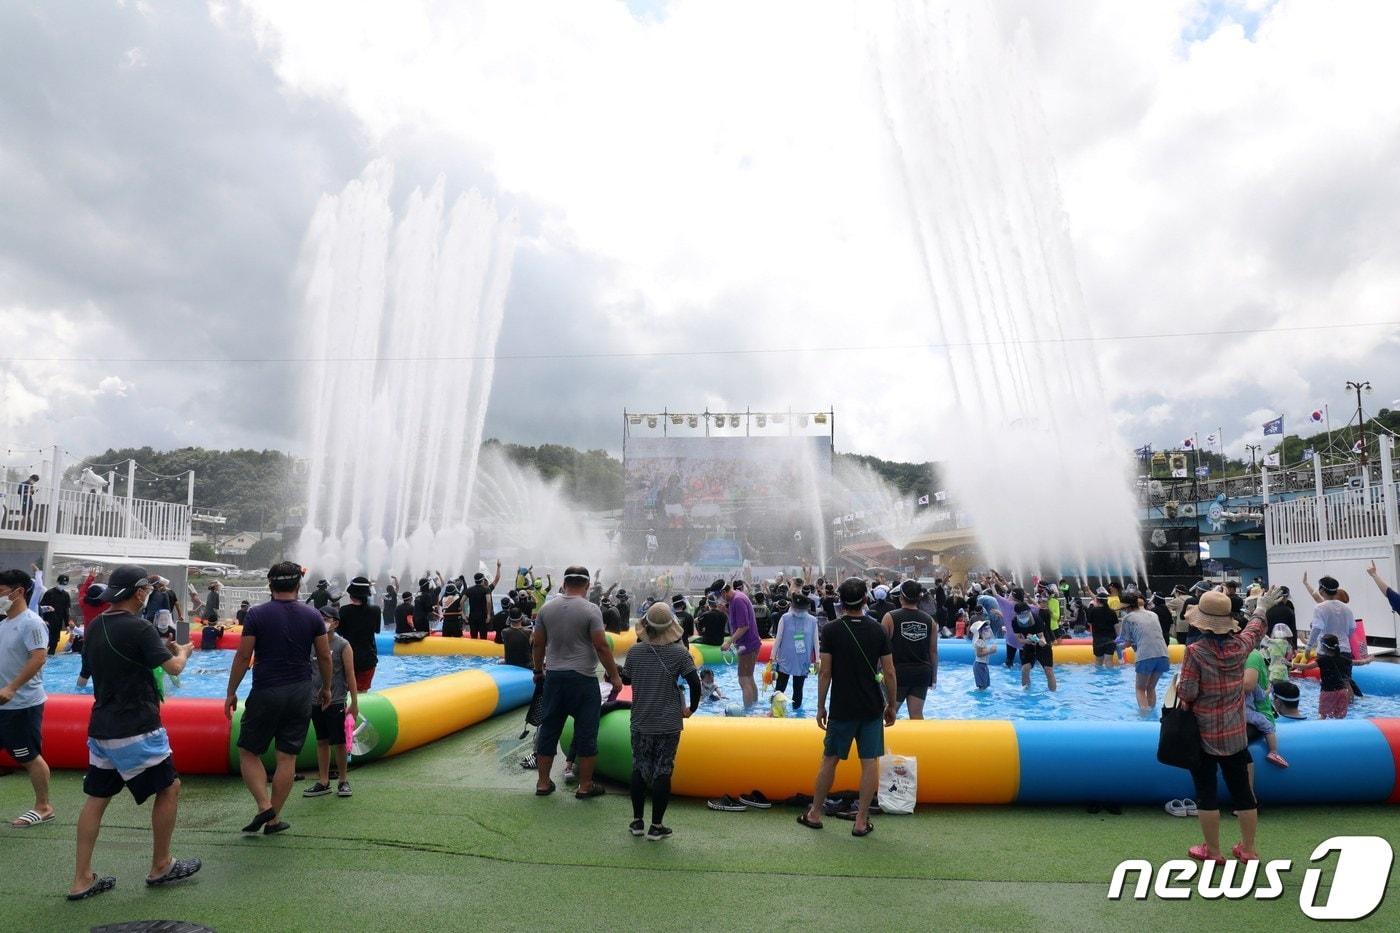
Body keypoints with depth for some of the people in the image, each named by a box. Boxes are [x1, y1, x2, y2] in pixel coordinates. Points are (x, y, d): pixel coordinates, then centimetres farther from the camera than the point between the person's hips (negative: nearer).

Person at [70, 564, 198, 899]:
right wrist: (183, 650, 5)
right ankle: (160, 867, 16)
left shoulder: (95, 627, 7)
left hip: (101, 725, 8)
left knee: (97, 797, 12)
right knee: (169, 787, 6)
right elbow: (174, 667, -17)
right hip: (135, 727, -8)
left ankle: (82, 880, 15)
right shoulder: (138, 627, -18)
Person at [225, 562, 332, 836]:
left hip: (266, 693, -3)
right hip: (301, 693, 3)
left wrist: (231, 692, 4)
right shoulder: (313, 616, 1)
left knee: (248, 752, 13)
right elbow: (324, 656, 5)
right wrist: (326, 688, 18)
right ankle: (274, 820, 15)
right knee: (287, 758, 7)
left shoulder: (257, 614, -6)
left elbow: (243, 656, -6)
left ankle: (264, 806, 0)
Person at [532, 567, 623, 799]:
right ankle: (585, 786, 12)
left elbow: (538, 644, 9)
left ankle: (543, 783, 21)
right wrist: (614, 676, -5)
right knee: (586, 733, 5)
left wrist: (538, 670, 22)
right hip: (583, 678, -4)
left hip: (554, 677, 5)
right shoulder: (591, 610, -10)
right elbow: (601, 646, -13)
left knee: (548, 729, 13)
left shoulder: (547, 608, 4)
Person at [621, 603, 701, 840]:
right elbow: (694, 682, -14)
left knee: (639, 769, 15)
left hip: (641, 723, 2)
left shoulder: (635, 651, -5)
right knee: (662, 772, 5)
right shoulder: (679, 652, -11)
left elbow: (626, 679, 9)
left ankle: (637, 821, 22)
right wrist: (692, 708, 1)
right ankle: (656, 826, 9)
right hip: (669, 724, -2)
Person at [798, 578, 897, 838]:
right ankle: (861, 821, 10)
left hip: (841, 709, -1)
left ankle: (814, 814, 22)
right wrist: (892, 705, 10)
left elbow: (825, 673, -8)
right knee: (869, 763, 7)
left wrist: (820, 707, 1)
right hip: (873, 709, 1)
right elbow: (889, 673, -1)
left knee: (829, 759, 11)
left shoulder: (830, 630, -8)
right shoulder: (878, 630, -2)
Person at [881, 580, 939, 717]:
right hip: (922, 673, 3)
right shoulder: (929, 620, 3)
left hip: (897, 672, -3)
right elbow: (933, 651, 7)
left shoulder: (890, 617, -7)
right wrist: (934, 677, 17)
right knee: (917, 714, 8)